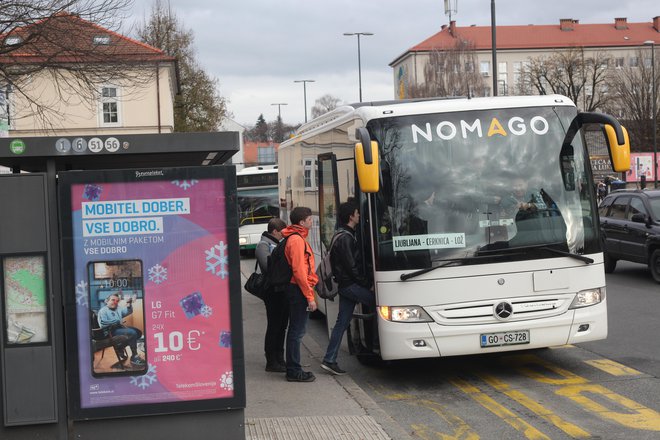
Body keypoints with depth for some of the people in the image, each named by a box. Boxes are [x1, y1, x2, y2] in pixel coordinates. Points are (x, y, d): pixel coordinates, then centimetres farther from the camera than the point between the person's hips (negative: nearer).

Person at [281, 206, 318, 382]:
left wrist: (309, 292, 18)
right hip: (299, 290, -11)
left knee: (296, 330, 14)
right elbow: (299, 271, -20)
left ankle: (293, 369, 21)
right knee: (297, 331, -5)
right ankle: (294, 371, -1)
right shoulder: (297, 240, -16)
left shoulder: (297, 238, 17)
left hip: (296, 290, 11)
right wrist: (310, 297, -19)